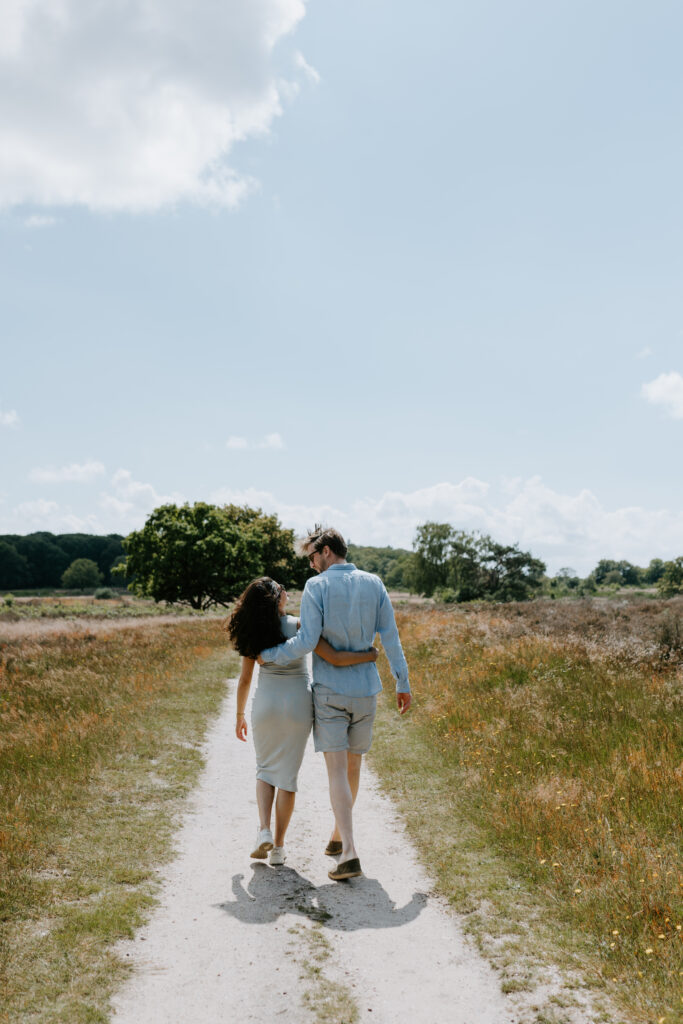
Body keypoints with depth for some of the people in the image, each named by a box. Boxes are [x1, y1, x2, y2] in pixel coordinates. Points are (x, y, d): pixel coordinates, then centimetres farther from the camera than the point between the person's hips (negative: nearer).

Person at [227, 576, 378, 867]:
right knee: (287, 775, 9)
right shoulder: (298, 627, -14)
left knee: (265, 768, 21)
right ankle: (278, 847, 13)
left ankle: (263, 831, 2)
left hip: (266, 702, 2)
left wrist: (240, 715, 16)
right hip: (298, 703, -2)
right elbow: (335, 658, -19)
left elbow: (245, 679, 4)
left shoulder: (253, 633, -3)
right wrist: (370, 655, -4)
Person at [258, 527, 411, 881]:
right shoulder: (373, 584, 3)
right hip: (366, 691, 4)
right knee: (353, 765, 17)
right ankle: (338, 835, 34)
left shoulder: (317, 586, -9)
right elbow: (391, 638, 4)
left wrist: (270, 655, 0)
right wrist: (402, 683, 12)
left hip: (329, 692, -4)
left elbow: (306, 641, -16)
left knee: (337, 770, -4)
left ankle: (349, 853, -12)